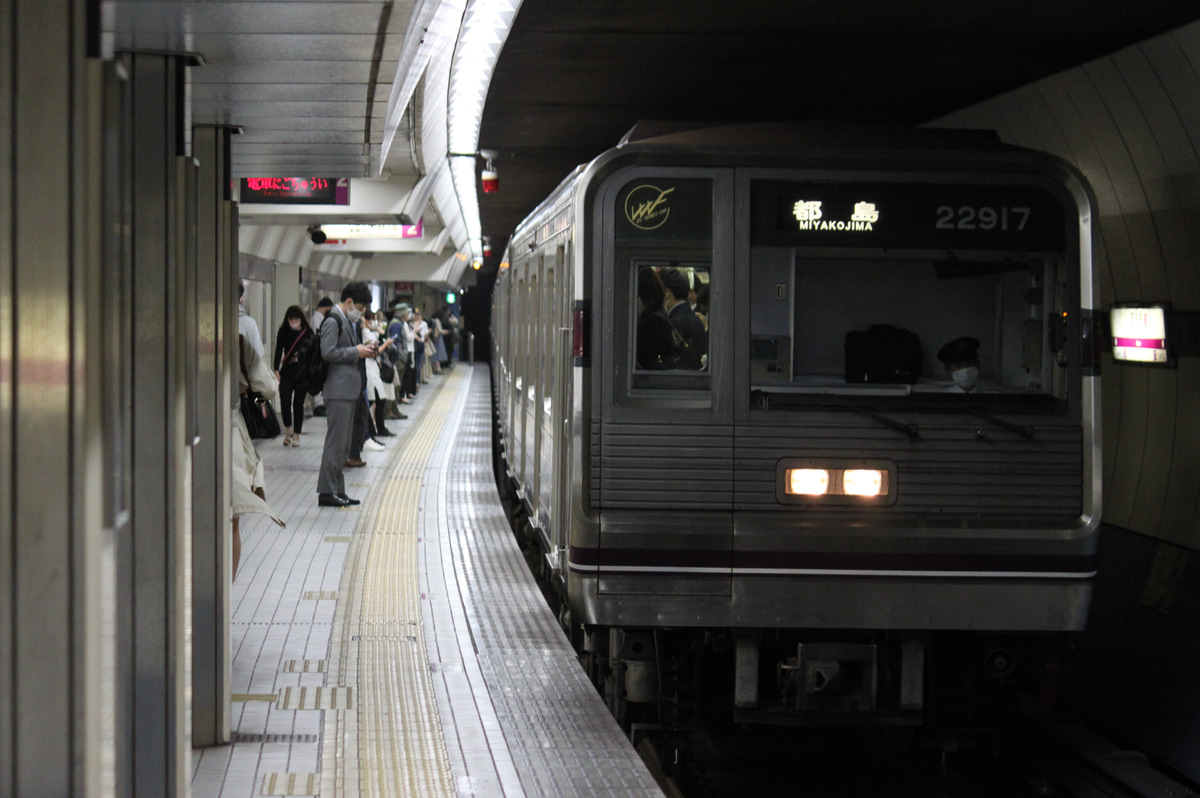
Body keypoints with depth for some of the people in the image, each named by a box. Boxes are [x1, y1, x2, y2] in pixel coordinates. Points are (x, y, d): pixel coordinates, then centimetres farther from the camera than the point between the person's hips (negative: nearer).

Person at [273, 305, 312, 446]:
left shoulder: (307, 333, 1)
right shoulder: (283, 332, 7)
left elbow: (307, 346, -17)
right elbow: (278, 350, 1)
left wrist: (299, 355, -38)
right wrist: (276, 369, -12)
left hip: (302, 372, -1)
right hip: (287, 372, 1)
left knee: (298, 403, 1)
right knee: (285, 401, -9)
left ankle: (296, 435, 12)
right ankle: (287, 431, 12)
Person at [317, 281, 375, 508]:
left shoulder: (346, 321, 19)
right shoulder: (332, 321, -12)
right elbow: (328, 352, -21)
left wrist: (361, 349, 10)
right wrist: (356, 352, -14)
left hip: (349, 390, 10)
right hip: (338, 390, -10)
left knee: (343, 445, 12)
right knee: (336, 442, -9)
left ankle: (337, 490, 17)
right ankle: (326, 492, -6)